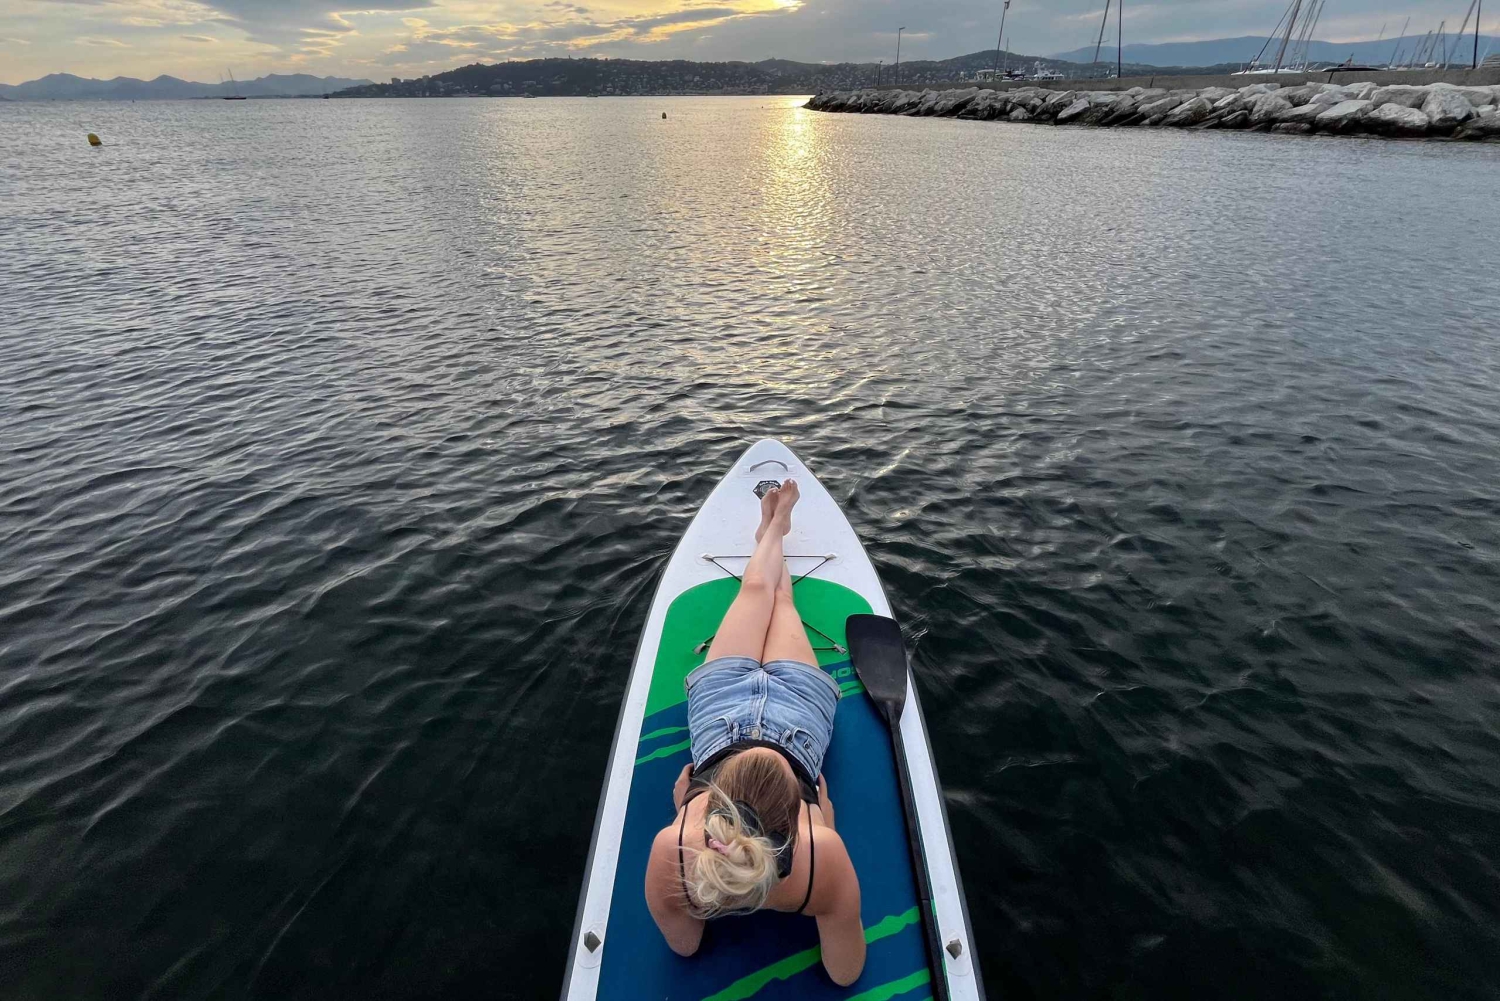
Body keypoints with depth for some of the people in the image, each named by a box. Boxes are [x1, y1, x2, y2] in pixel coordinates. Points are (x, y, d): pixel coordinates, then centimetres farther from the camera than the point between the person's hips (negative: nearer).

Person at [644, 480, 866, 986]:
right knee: (779, 595, 25)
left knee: (755, 590, 24)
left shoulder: (670, 851, -42)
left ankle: (772, 529, 60)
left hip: (721, 706, 1)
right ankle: (775, 530, 61)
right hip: (800, 705, 0)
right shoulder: (825, 858, -42)